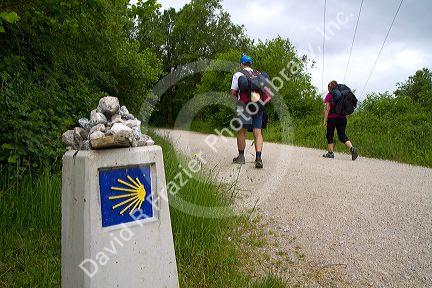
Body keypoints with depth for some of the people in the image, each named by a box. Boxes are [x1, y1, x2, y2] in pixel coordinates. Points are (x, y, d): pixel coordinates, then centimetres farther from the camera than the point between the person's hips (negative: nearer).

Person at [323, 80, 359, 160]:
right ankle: (352, 148, -16)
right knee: (342, 136, 4)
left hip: (332, 118, -5)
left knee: (330, 135, 7)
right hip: (342, 118, 5)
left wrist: (325, 120, -5)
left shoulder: (329, 95, -5)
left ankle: (330, 153, 9)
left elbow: (327, 109, -9)